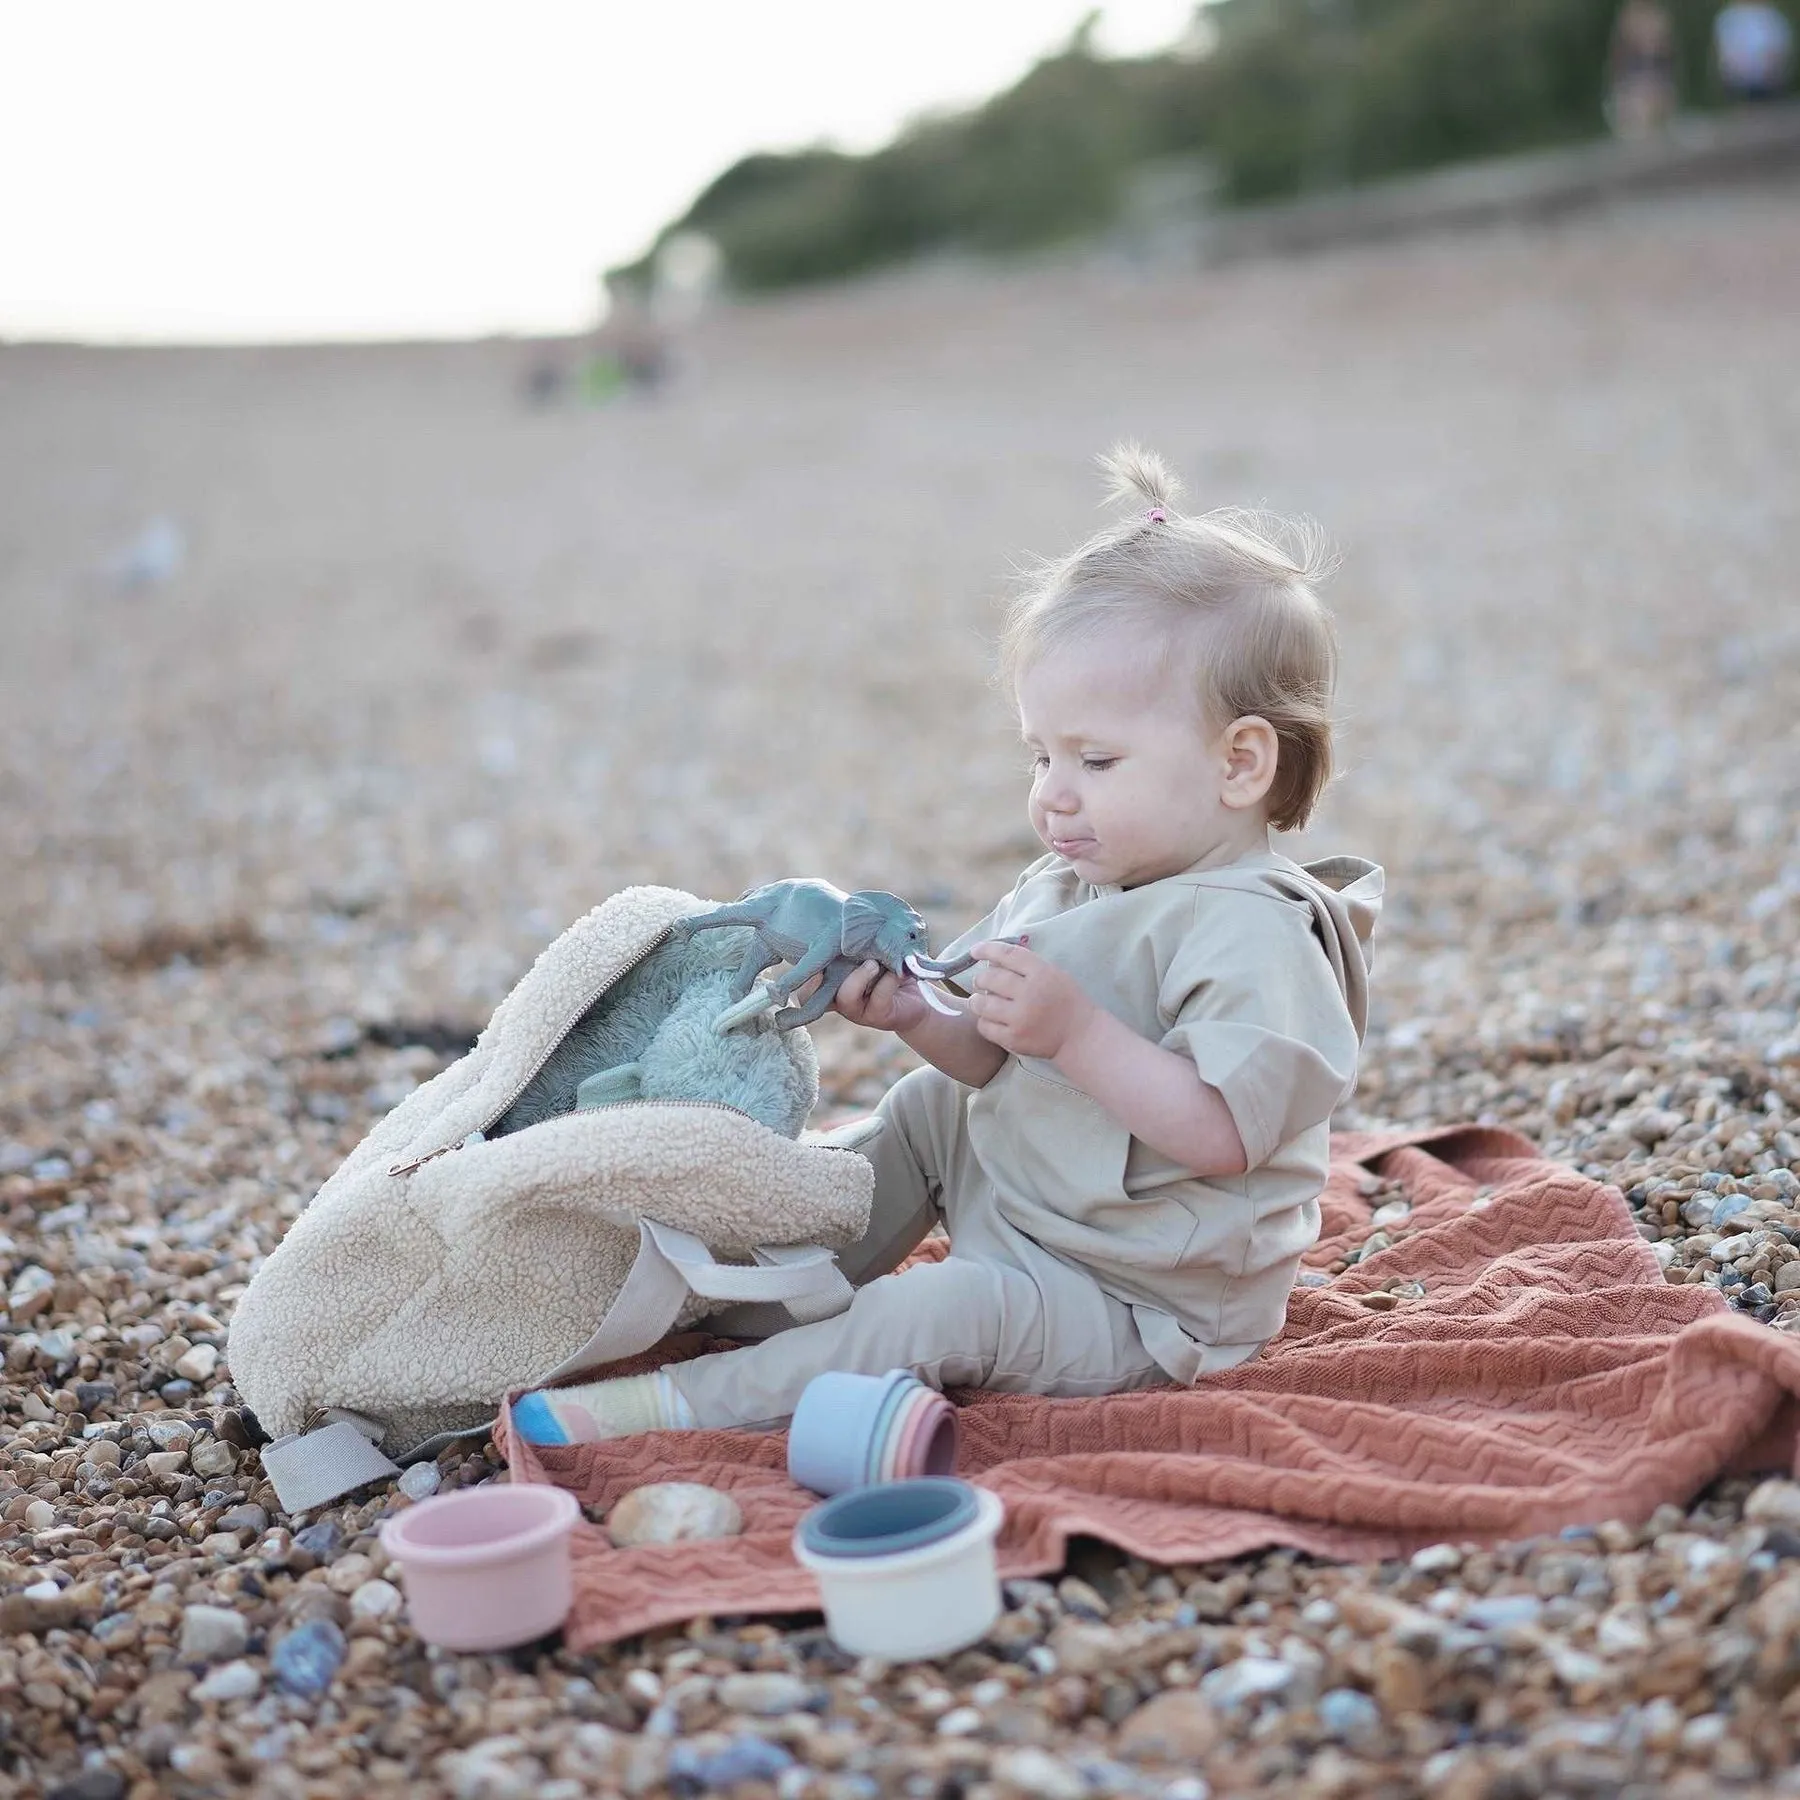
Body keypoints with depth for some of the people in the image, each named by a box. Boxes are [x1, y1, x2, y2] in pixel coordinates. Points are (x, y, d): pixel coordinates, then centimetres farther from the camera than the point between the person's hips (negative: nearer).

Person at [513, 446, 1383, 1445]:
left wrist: (1075, 1031, -35)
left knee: (946, 1312, -29)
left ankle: (688, 1401, -22)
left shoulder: (1251, 932, -24)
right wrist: (920, 1021, -13)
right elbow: (997, 1062, 7)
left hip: (1139, 1306, -10)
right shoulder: (1059, 890, 5)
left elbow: (1223, 1132, -31)